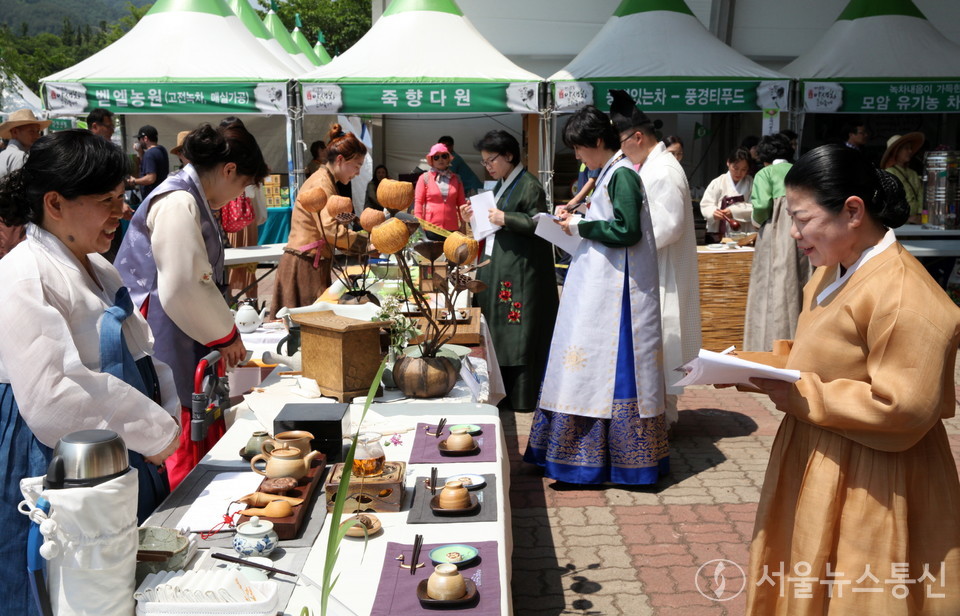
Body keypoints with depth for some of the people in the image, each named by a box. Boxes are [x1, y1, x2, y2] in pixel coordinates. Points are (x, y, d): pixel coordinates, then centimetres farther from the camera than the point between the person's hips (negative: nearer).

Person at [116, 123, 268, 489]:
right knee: (185, 447, -4)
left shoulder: (192, 199, 17)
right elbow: (183, 288, -20)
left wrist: (223, 332, 16)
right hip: (169, 348, -10)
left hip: (186, 348, 10)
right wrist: (226, 335, -7)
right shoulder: (178, 203, -16)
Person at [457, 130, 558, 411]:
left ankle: (522, 398, 5)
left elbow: (540, 223, -18)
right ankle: (502, 392, 20)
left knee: (517, 334, -4)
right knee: (497, 331, 11)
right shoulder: (501, 185, 16)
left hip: (520, 271, -9)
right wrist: (475, 217, 6)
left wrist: (506, 219, -22)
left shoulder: (529, 187, -11)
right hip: (497, 268, 9)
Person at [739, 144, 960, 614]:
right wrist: (771, 373, 0)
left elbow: (903, 409, -25)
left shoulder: (903, 295, -24)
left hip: (867, 491, -9)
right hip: (819, 471, 9)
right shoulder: (833, 273, 7)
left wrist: (804, 398, -22)